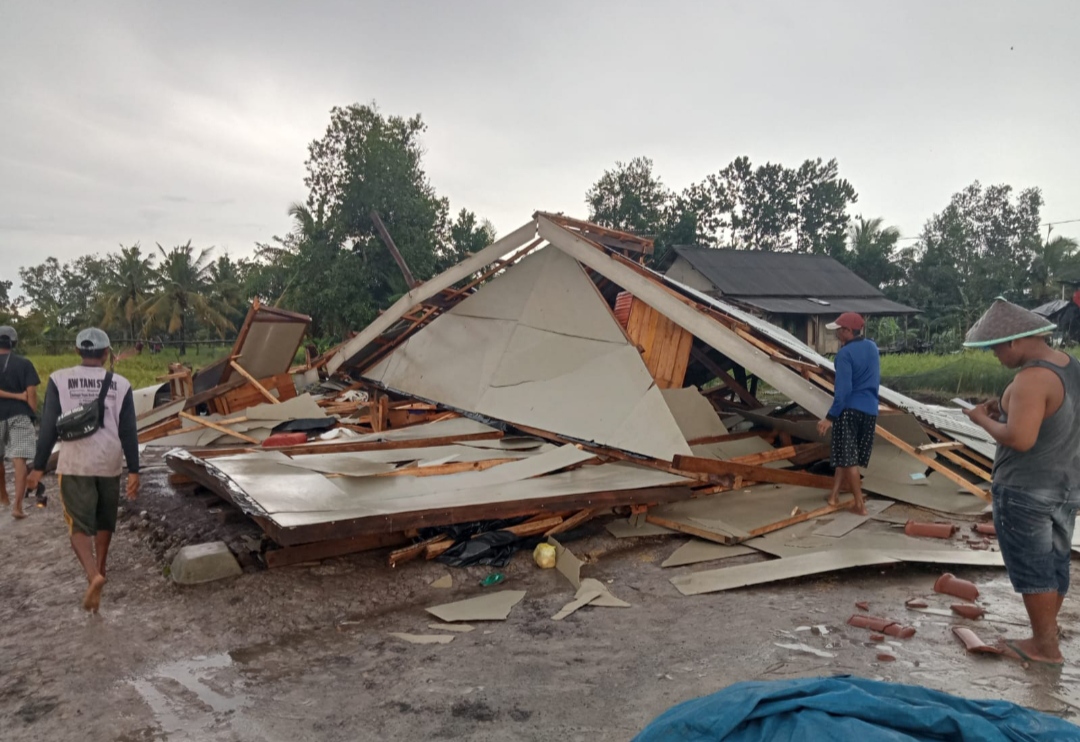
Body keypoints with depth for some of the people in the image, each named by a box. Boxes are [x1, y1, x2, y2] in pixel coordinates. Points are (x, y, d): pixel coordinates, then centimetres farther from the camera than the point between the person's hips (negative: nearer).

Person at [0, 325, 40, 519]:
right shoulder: (24, 363, -1)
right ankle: (17, 505, -13)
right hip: (20, 415, -1)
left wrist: (16, 396, -7)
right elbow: (31, 392, -6)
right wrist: (33, 415, 1)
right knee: (19, 461, -6)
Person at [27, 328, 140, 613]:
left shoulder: (60, 379, -4)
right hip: (109, 462, 2)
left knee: (80, 526, 1)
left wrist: (39, 466, 3)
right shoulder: (120, 384, -1)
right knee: (104, 519, 21)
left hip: (75, 464, -2)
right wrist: (134, 471, 0)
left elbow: (49, 426, -5)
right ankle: (99, 569, 35)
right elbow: (128, 431, -3)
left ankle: (93, 575, -21)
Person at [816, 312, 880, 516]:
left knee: (848, 457, 0)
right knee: (846, 455, 16)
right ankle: (834, 494, 21)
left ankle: (860, 504, 1)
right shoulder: (872, 347, 9)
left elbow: (843, 389, -21)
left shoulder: (845, 354, -14)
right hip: (870, 409, 7)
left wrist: (830, 417, -20)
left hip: (849, 409, -7)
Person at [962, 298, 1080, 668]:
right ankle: (1045, 635, 31)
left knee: (1032, 568, 4)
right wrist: (1006, 409, 7)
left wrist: (984, 419, -14)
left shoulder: (1032, 378, -24)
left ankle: (1046, 646, 15)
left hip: (1026, 490, -9)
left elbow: (1019, 439, -30)